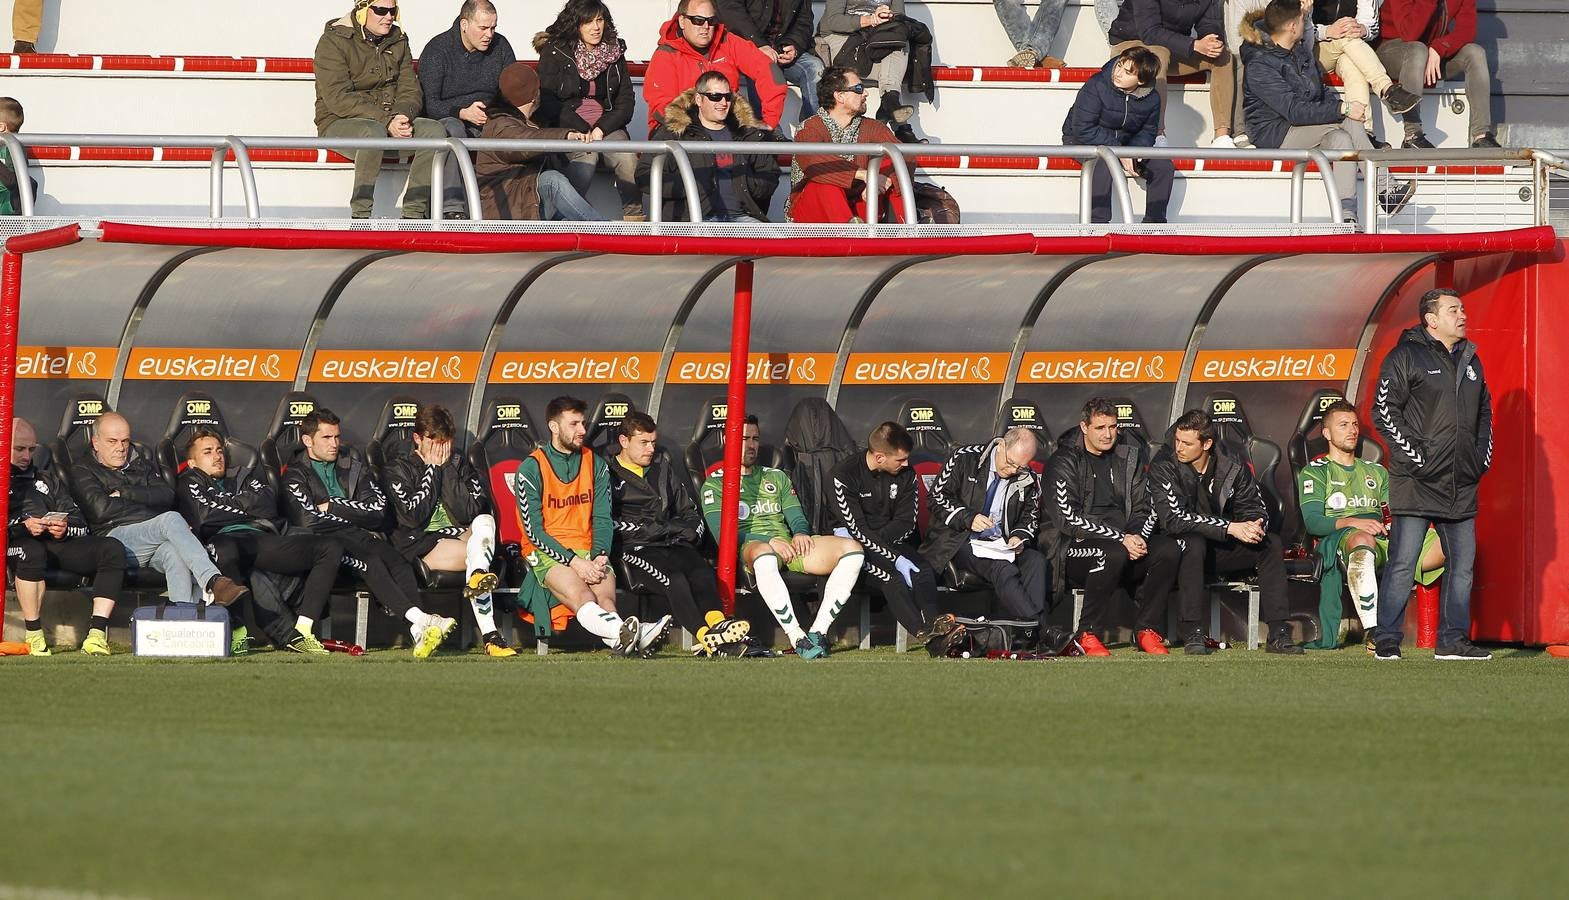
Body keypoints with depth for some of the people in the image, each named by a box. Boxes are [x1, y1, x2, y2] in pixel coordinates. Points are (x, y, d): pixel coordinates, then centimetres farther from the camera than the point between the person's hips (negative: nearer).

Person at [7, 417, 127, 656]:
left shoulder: (48, 479, 32)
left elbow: (81, 525, 22)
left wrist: (65, 529, -3)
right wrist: (22, 526, -16)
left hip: (59, 543, 5)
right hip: (17, 545, -5)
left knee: (113, 549, -23)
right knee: (31, 551, -43)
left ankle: (97, 634, -32)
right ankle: (33, 635, -34)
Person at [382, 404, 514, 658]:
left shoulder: (459, 464, 17)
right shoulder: (399, 469, 7)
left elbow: (470, 512, 1)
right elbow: (412, 516, -9)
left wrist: (447, 470, -3)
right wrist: (433, 471, -3)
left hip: (459, 538, 4)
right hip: (419, 547, -4)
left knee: (485, 521, -30)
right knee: (478, 554, -32)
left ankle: (478, 576, -59)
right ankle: (490, 637, -48)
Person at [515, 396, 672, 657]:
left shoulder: (596, 465, 15)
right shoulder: (531, 469, 1)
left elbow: (603, 519, 12)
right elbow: (533, 530, -4)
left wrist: (600, 556, -9)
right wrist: (574, 562, -15)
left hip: (588, 551, 4)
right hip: (547, 553, -4)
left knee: (606, 598, -30)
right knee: (581, 595, -37)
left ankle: (623, 641, -63)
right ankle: (625, 635, -66)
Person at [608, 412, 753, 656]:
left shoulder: (666, 470, 28)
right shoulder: (609, 475, 9)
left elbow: (690, 513, 34)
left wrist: (691, 534, 10)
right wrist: (656, 529, -5)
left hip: (673, 544, 5)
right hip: (633, 551, -5)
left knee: (703, 571, -30)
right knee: (674, 579, -35)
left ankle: (716, 623, -56)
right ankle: (707, 636, -53)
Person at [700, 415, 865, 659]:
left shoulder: (777, 478, 29)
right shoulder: (715, 484, 12)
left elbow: (796, 516, 21)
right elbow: (720, 531, -3)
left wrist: (801, 533, -6)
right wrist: (769, 542, -15)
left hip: (788, 545, 5)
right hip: (748, 547, -5)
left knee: (852, 550, -19)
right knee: (763, 554, -46)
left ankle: (819, 631, -27)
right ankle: (798, 638, -45)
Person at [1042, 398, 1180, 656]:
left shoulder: (1129, 458, 15)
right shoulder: (1064, 463, -2)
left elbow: (1144, 509, 14)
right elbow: (1069, 519, -13)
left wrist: (1137, 537, -11)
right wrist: (1120, 539, -20)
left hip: (1126, 541, 5)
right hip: (1075, 548, -5)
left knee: (1168, 548, -21)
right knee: (1114, 554, -37)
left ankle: (1147, 630, -12)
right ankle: (1088, 635, -25)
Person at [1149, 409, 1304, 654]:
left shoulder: (1232, 464, -2)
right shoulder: (1164, 466, -14)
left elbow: (1255, 508, 4)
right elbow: (1173, 519, -24)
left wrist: (1255, 527, -24)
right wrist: (1231, 528, -29)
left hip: (1221, 551, 4)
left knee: (1272, 543, -17)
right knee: (1194, 541, -37)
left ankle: (1278, 634, -21)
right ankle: (1193, 634, -38)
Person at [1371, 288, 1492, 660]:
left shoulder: (1470, 360, 17)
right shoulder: (1406, 357, -5)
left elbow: (1484, 411, 27)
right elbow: (1384, 412, -10)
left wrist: (1483, 455, 14)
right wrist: (1414, 453, -14)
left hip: (1461, 487, 7)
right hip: (1416, 485, -7)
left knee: (1462, 563, 7)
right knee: (1402, 564, -7)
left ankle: (1453, 640, 13)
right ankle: (1387, 641, -3)